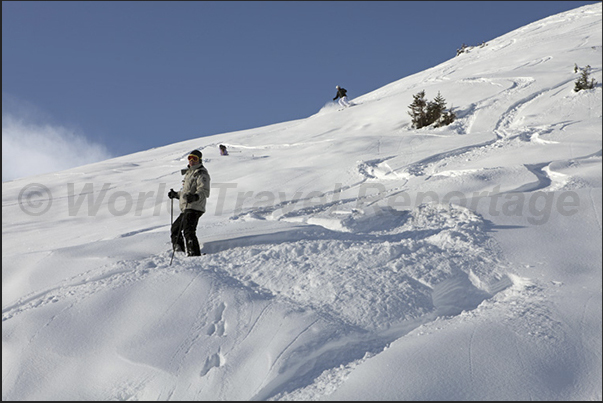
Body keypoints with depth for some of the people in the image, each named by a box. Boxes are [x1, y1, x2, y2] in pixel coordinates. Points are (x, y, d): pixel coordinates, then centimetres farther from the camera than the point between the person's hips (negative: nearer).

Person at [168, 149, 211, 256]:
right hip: (186, 208, 10)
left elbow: (204, 191, -20)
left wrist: (195, 196, -38)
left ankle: (194, 253, -25)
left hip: (194, 208, -10)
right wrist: (176, 195, 35)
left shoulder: (201, 174, -6)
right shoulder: (189, 173, 23)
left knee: (188, 231, -22)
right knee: (175, 228, 21)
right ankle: (179, 252, 28)